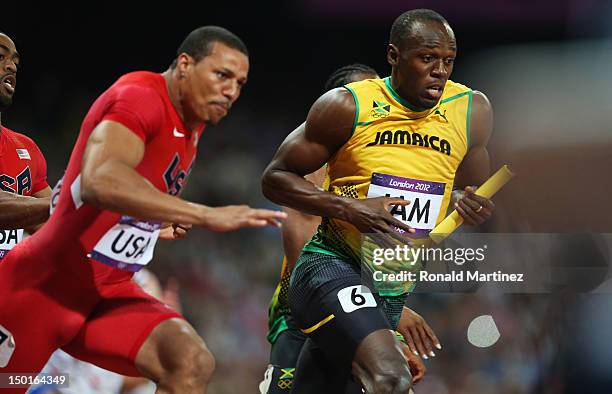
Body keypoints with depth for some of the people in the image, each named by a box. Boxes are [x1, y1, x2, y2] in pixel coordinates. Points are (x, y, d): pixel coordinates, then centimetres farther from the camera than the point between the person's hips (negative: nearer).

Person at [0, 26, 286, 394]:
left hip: (111, 293, 7)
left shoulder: (194, 121, 8)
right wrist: (207, 215, -42)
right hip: (43, 283, -7)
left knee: (193, 364, -17)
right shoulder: (139, 98, -20)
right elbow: (99, 181, -40)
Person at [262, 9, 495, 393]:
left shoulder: (472, 111, 1)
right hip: (333, 265, -6)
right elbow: (276, 178, -4)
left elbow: (472, 191, 18)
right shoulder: (349, 106, -11)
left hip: (398, 289, 6)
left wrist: (471, 206, -8)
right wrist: (347, 208, -20)